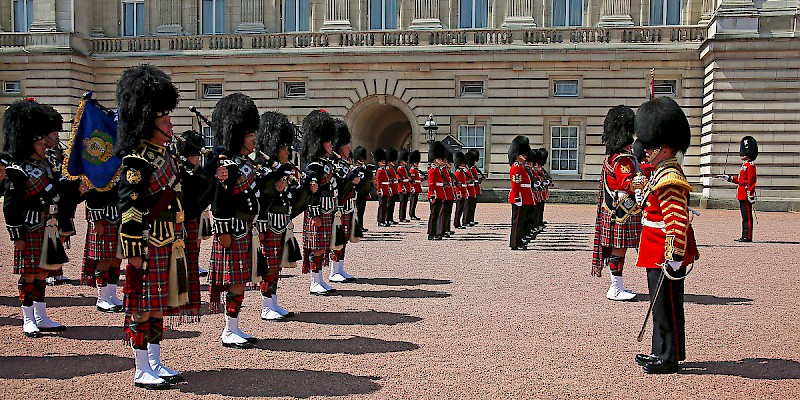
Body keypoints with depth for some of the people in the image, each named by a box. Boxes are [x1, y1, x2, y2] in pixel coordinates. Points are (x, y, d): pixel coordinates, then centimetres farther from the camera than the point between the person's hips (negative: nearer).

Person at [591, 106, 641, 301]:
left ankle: (616, 286, 21)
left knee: (616, 248, 14)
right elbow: (626, 184, -26)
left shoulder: (611, 157, 15)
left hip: (612, 210, 10)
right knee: (620, 248, -6)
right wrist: (634, 185, -46)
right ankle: (616, 290, -3)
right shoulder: (625, 160, -15)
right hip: (624, 211, -10)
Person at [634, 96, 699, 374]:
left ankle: (670, 359, 9)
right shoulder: (663, 172, 14)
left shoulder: (670, 178, -20)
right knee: (661, 305, 17)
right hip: (656, 255, 10)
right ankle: (661, 352, 28)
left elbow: (677, 222, -25)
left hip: (666, 257, -10)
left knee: (667, 307, -1)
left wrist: (675, 257, -26)